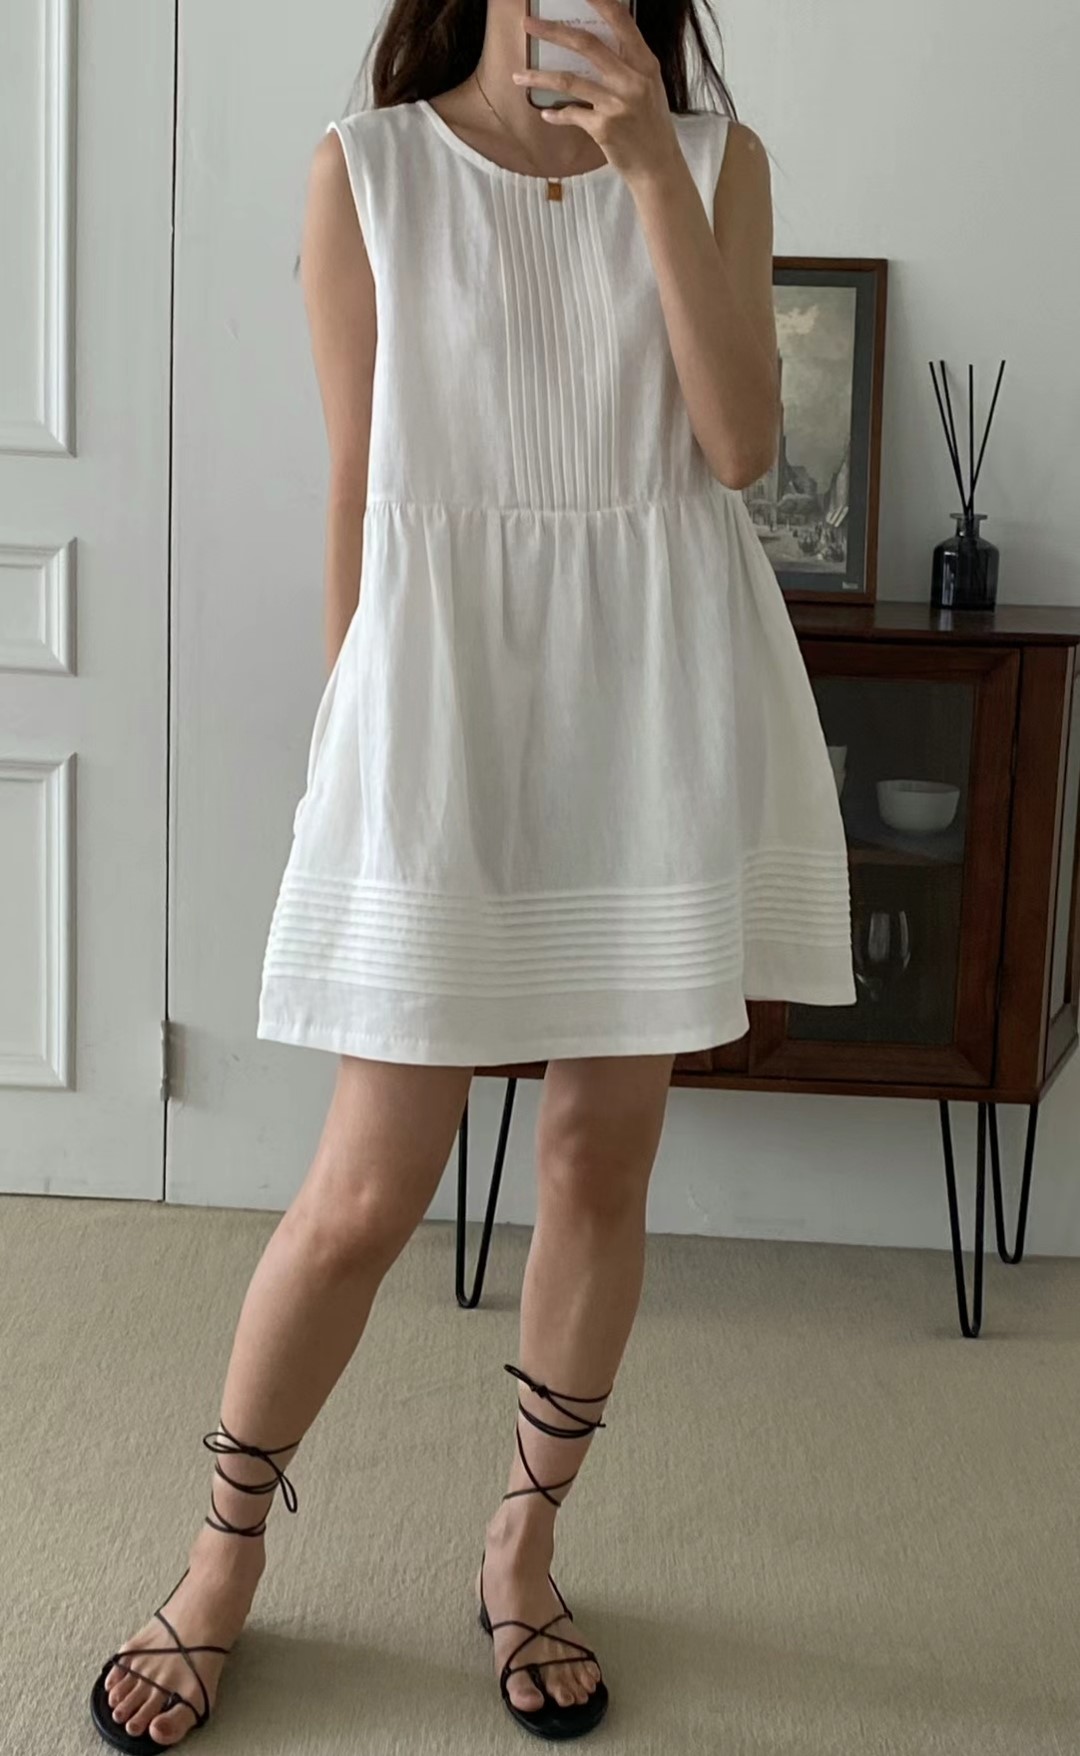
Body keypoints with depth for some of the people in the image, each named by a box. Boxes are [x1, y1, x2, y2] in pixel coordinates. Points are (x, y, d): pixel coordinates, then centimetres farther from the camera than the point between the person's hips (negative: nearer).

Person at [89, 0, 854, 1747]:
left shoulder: (719, 158, 7)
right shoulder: (366, 168, 3)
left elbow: (742, 444, -6)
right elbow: (357, 484, 4)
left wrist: (651, 167, -11)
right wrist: (356, 740, 5)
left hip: (657, 698, 2)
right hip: (446, 686, -2)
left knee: (602, 1154, 8)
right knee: (372, 1186, 0)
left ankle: (522, 1551, 28)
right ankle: (225, 1562, 22)